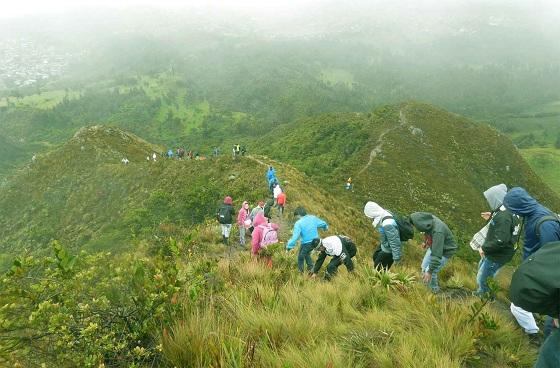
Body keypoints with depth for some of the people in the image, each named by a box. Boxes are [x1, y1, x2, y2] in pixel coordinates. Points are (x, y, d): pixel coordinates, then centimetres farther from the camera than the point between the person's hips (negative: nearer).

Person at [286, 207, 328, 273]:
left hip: (306, 243, -6)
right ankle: (311, 268, 32)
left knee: (301, 257, 14)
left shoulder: (298, 223, -17)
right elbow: (323, 224, 16)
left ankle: (300, 272, 21)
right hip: (315, 241, 7)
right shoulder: (313, 218, 0)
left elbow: (295, 236, -23)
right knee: (307, 253, 31)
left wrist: (289, 246, -19)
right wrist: (326, 227, 39)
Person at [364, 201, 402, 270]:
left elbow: (394, 241, -35)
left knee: (378, 269, 5)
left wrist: (396, 258, -26)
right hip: (384, 246, 10)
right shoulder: (383, 216, -10)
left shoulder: (387, 224, -40)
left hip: (389, 251, -10)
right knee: (375, 257, 32)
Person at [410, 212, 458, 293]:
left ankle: (434, 290, 15)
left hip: (445, 251, -8)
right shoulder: (429, 220, -19)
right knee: (424, 267, 13)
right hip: (434, 246, 8)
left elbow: (437, 254, -38)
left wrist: (430, 271, -34)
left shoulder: (438, 232, -42)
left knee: (429, 273, -9)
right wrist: (426, 242, 22)